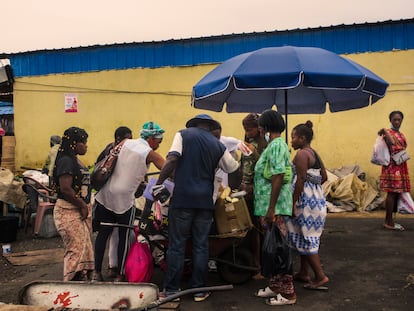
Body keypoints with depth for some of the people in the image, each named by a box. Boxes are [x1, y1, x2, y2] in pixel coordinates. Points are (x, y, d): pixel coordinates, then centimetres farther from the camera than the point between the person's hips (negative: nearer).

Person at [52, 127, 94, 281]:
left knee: (84, 248, 14)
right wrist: (83, 205, -15)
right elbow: (65, 189, -24)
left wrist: (86, 206, 9)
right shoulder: (66, 161, -15)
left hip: (80, 210, 10)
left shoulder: (75, 160, 15)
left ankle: (82, 280, 24)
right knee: (76, 249, -9)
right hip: (69, 212, -10)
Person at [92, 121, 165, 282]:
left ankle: (97, 272, 17)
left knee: (103, 233, 12)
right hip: (124, 199, -5)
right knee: (124, 237, 7)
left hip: (106, 194, 5)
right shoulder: (150, 153, -6)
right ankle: (120, 275, 15)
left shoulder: (126, 143, 8)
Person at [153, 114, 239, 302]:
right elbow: (233, 169, 20)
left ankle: (171, 289, 10)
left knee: (176, 245, 5)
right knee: (201, 246, 10)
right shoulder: (218, 146, 10)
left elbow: (172, 160, -11)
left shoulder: (183, 134, 3)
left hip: (182, 197, -2)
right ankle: (199, 290, 15)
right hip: (205, 200, 2)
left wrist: (158, 183, -8)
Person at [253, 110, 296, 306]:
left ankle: (287, 293, 6)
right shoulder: (273, 145, 16)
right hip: (268, 207, 10)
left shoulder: (276, 145, -15)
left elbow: (278, 178, -23)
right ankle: (275, 286, 28)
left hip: (274, 208, -10)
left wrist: (271, 209, -23)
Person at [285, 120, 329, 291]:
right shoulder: (314, 154, 13)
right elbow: (324, 177, 16)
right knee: (306, 237, 16)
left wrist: (293, 203, -19)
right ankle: (304, 273, 25)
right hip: (317, 198, 10)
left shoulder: (301, 154, -14)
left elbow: (300, 180, -21)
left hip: (306, 200, -10)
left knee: (305, 239, -3)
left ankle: (321, 277, 0)